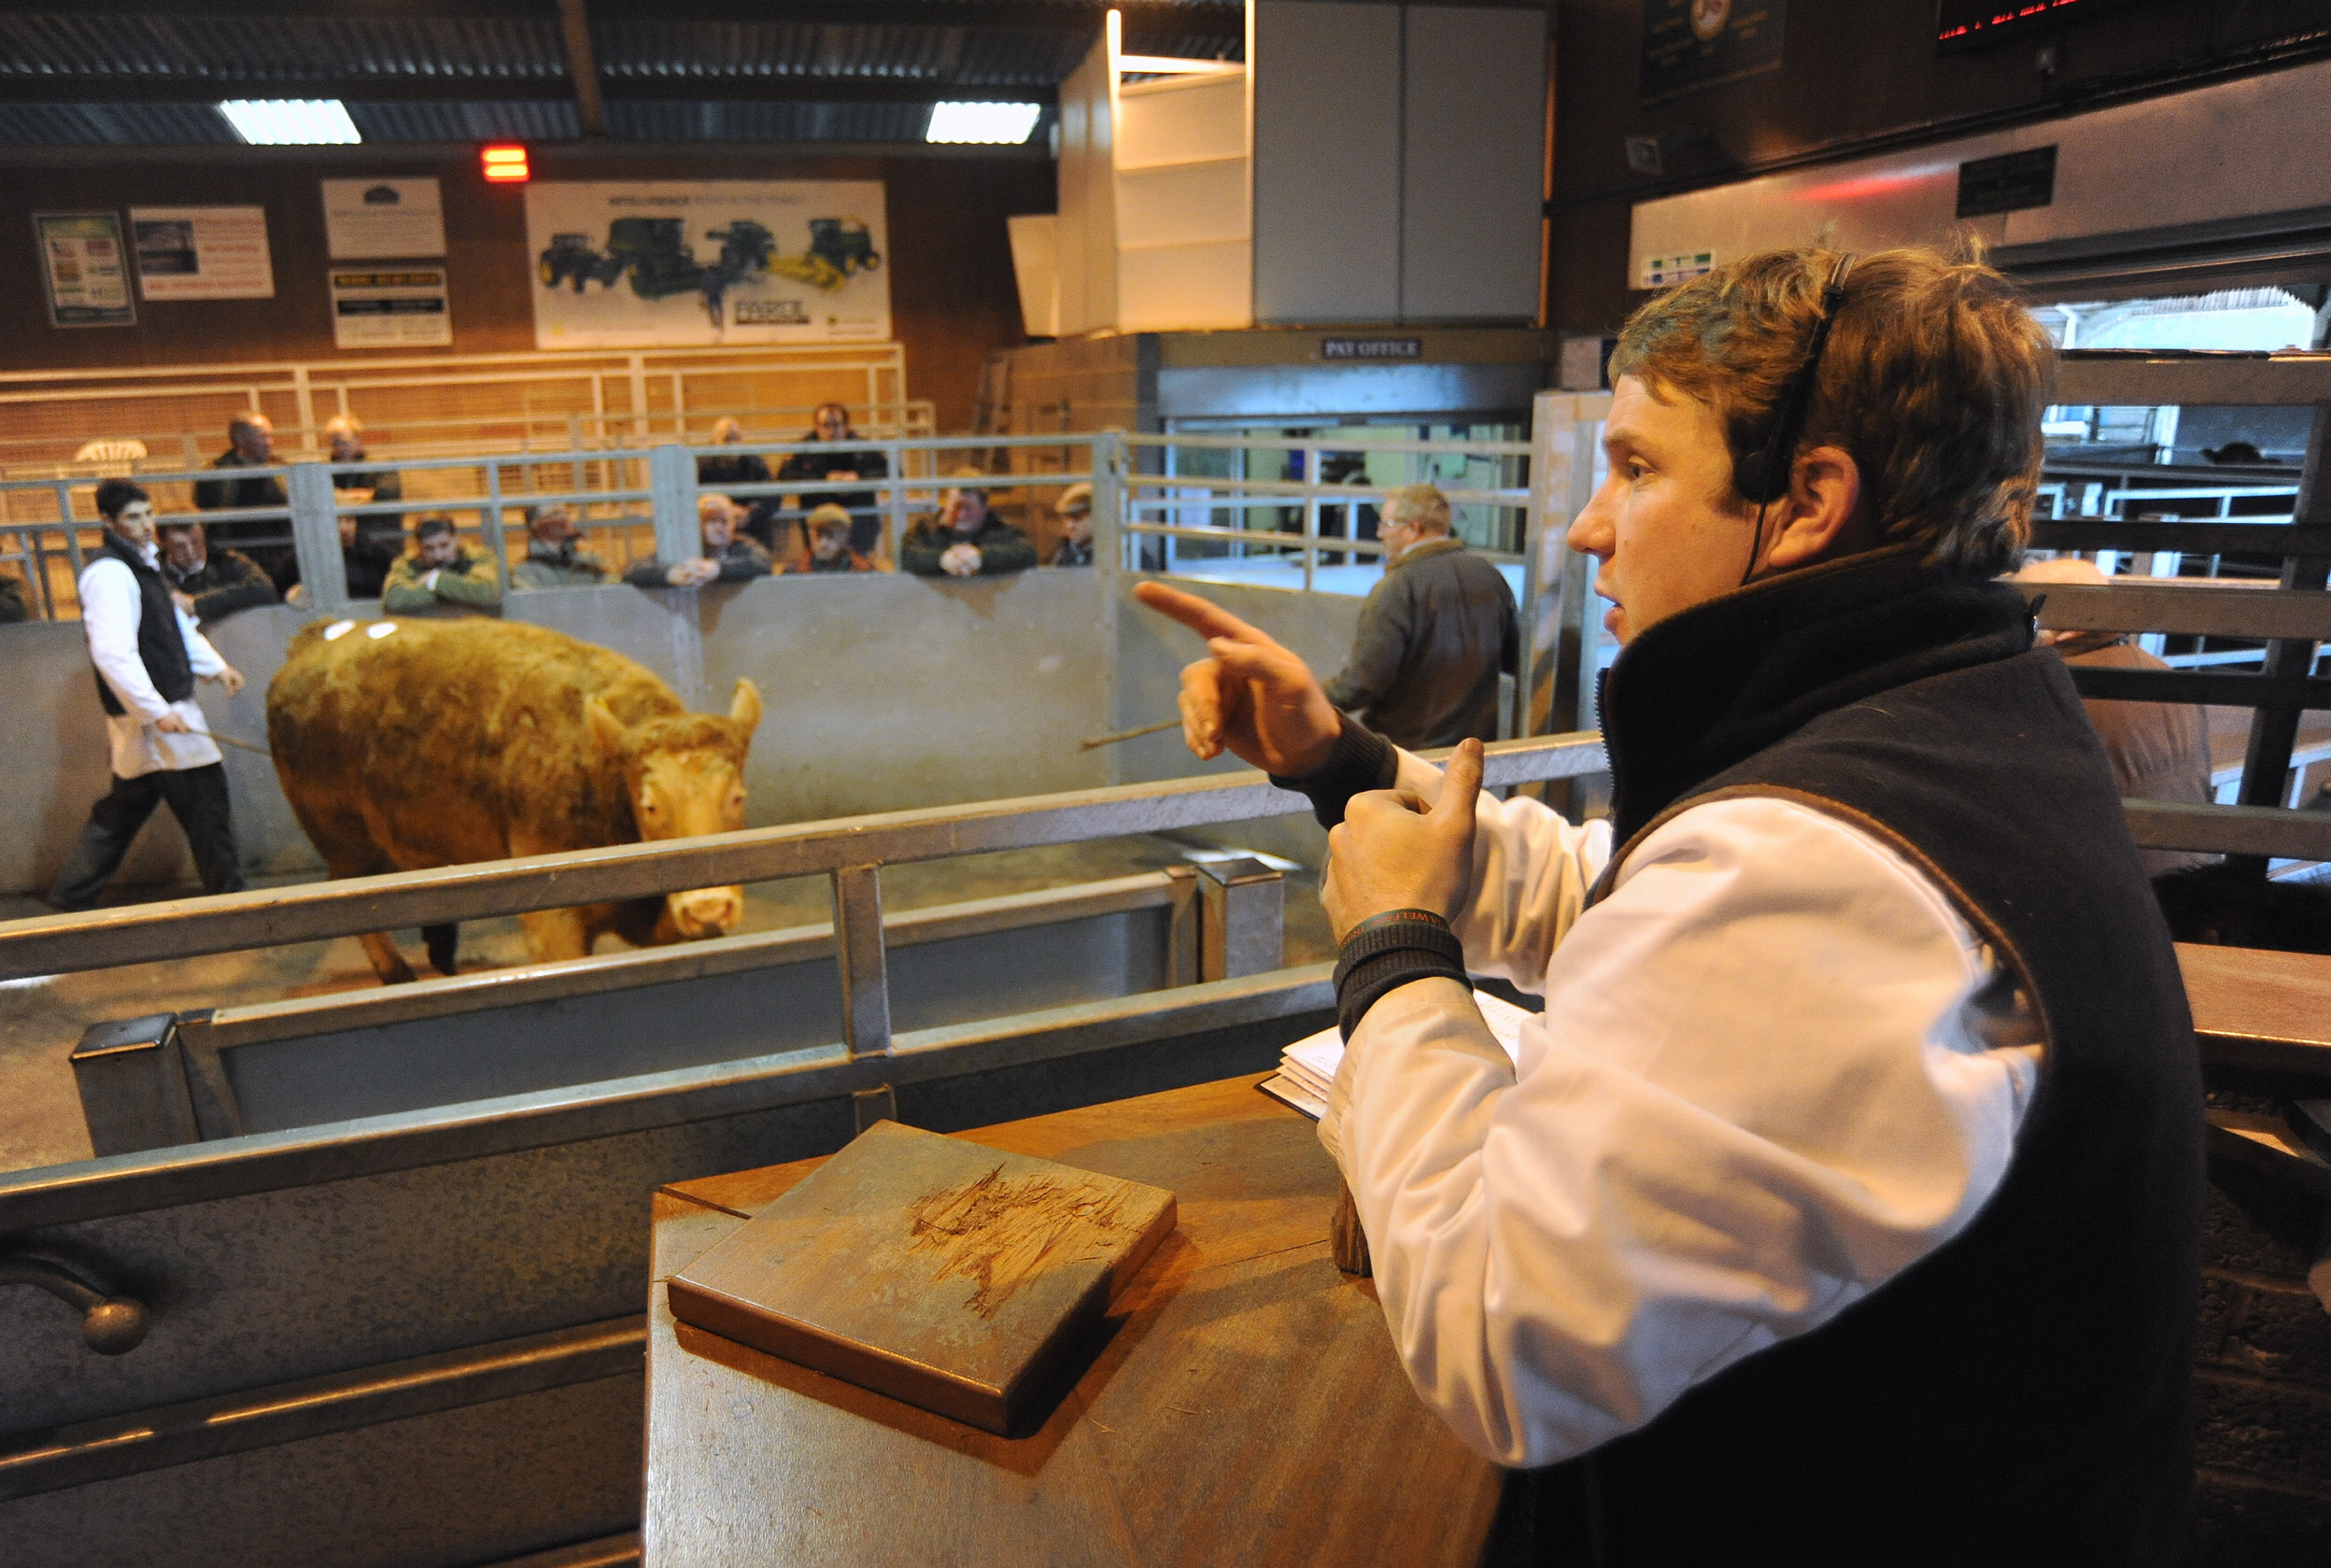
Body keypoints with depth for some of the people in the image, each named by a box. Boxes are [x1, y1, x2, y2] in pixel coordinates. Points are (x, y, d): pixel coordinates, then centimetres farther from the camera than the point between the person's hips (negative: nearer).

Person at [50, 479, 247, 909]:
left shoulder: (140, 563, 17)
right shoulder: (110, 574, -16)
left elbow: (177, 627, 27)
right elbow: (113, 654, -25)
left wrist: (216, 667, 15)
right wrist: (157, 710, -27)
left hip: (158, 710, 10)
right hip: (153, 715, -10)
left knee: (124, 806, 16)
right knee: (206, 795, -3)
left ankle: (69, 898, 24)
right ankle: (226, 892, 5)